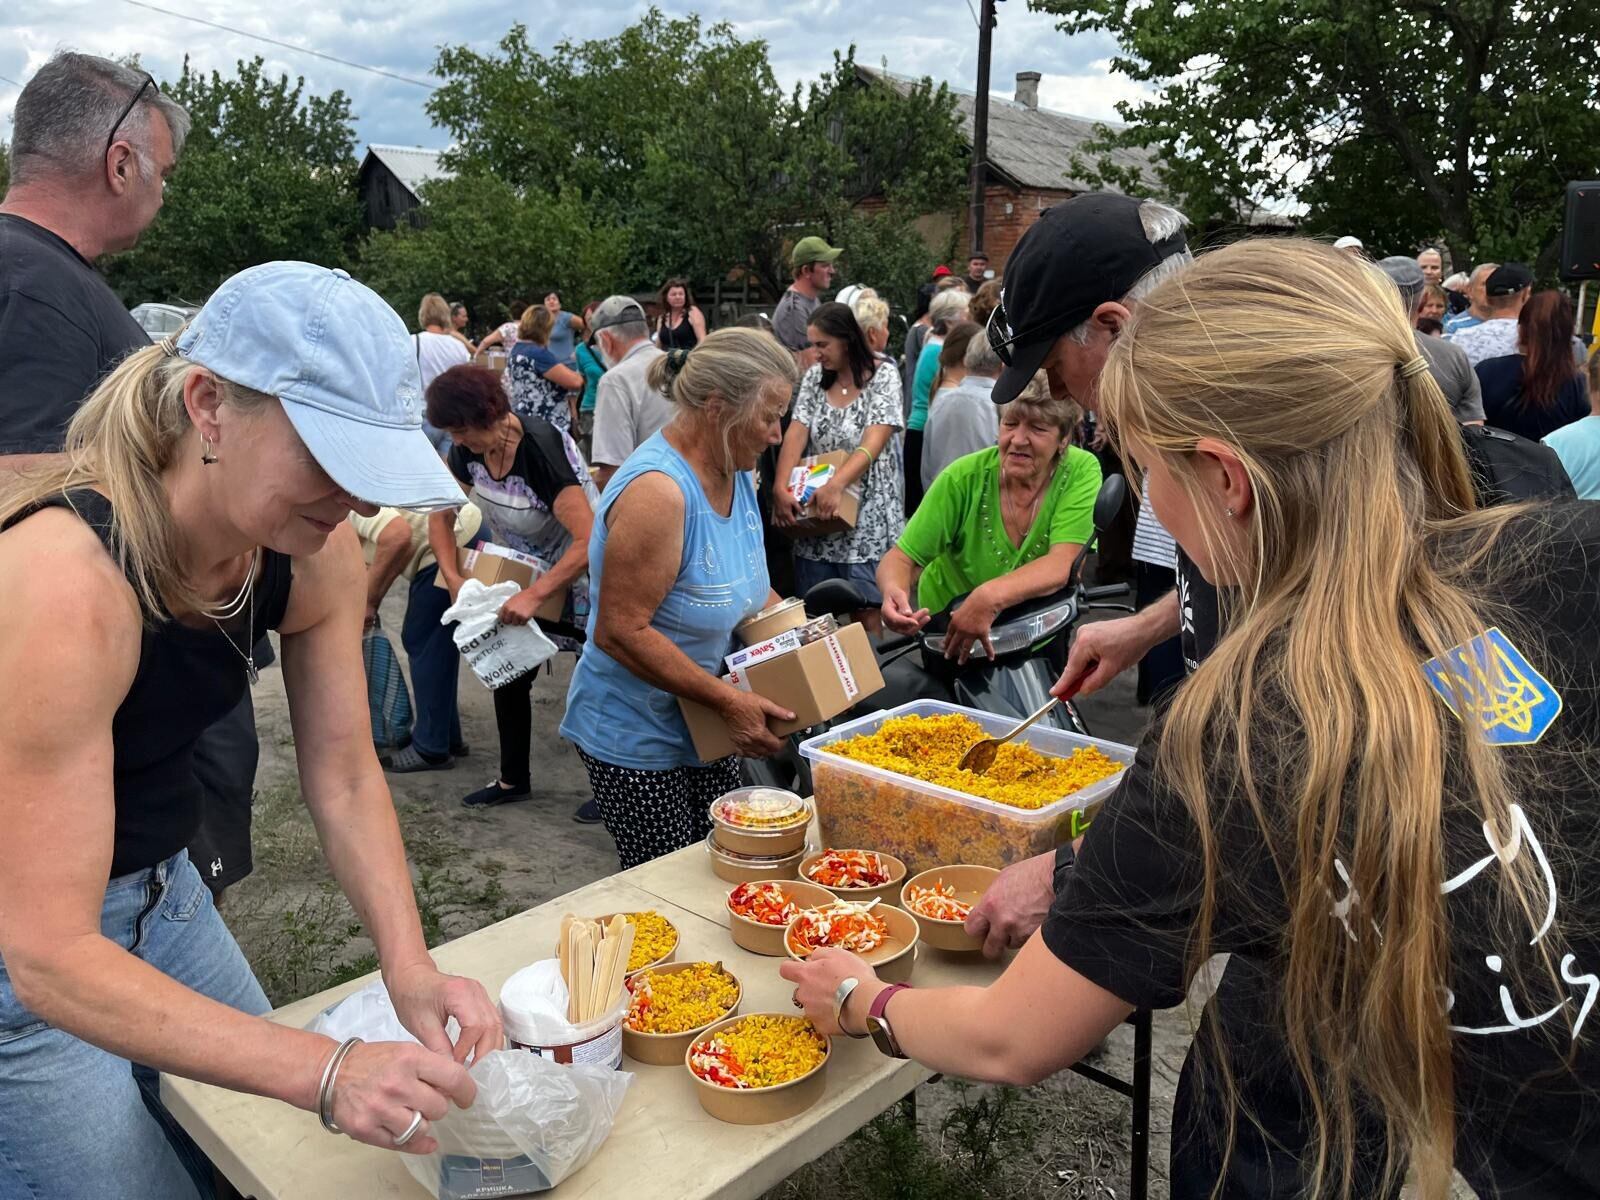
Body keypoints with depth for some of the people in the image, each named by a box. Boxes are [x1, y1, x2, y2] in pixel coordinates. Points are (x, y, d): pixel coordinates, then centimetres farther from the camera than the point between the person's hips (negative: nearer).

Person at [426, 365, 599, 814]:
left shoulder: (542, 449, -33)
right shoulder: (468, 449, -11)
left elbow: (589, 541, -38)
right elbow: (441, 514, 1)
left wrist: (534, 596, -38)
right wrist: (452, 576, -14)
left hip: (572, 576, -7)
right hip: (518, 575, 7)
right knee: (508, 674, 14)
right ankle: (513, 779, 30)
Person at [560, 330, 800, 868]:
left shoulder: (735, 471, 2)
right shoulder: (657, 492, -27)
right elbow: (621, 632, -28)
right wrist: (730, 701, -25)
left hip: (708, 724, 8)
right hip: (638, 737, -8)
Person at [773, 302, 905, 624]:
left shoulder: (883, 376, -6)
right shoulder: (814, 377, 8)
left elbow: (874, 442, -18)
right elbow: (796, 434, -2)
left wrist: (837, 484, -32)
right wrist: (780, 488, -17)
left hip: (865, 513, -4)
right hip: (816, 515, 4)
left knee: (866, 615, -3)